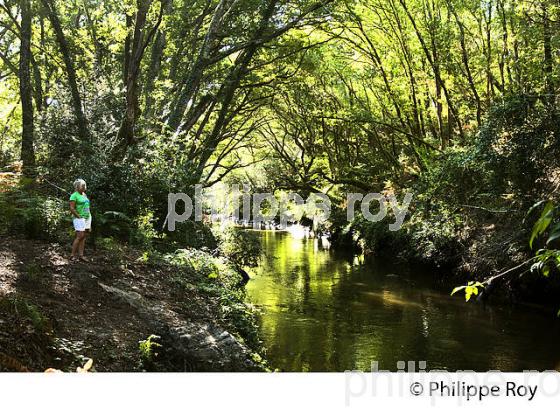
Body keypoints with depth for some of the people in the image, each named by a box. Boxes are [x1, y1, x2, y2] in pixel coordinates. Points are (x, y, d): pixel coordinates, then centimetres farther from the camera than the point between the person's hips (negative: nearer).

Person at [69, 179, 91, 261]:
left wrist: (89, 216, 13)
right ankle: (73, 255, -6)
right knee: (80, 236, -13)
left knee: (84, 237, 5)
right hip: (79, 218, -8)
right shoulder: (74, 195, -9)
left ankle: (81, 255, 7)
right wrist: (79, 217, -16)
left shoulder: (84, 195, 15)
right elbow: (72, 208, -15)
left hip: (87, 217, 8)